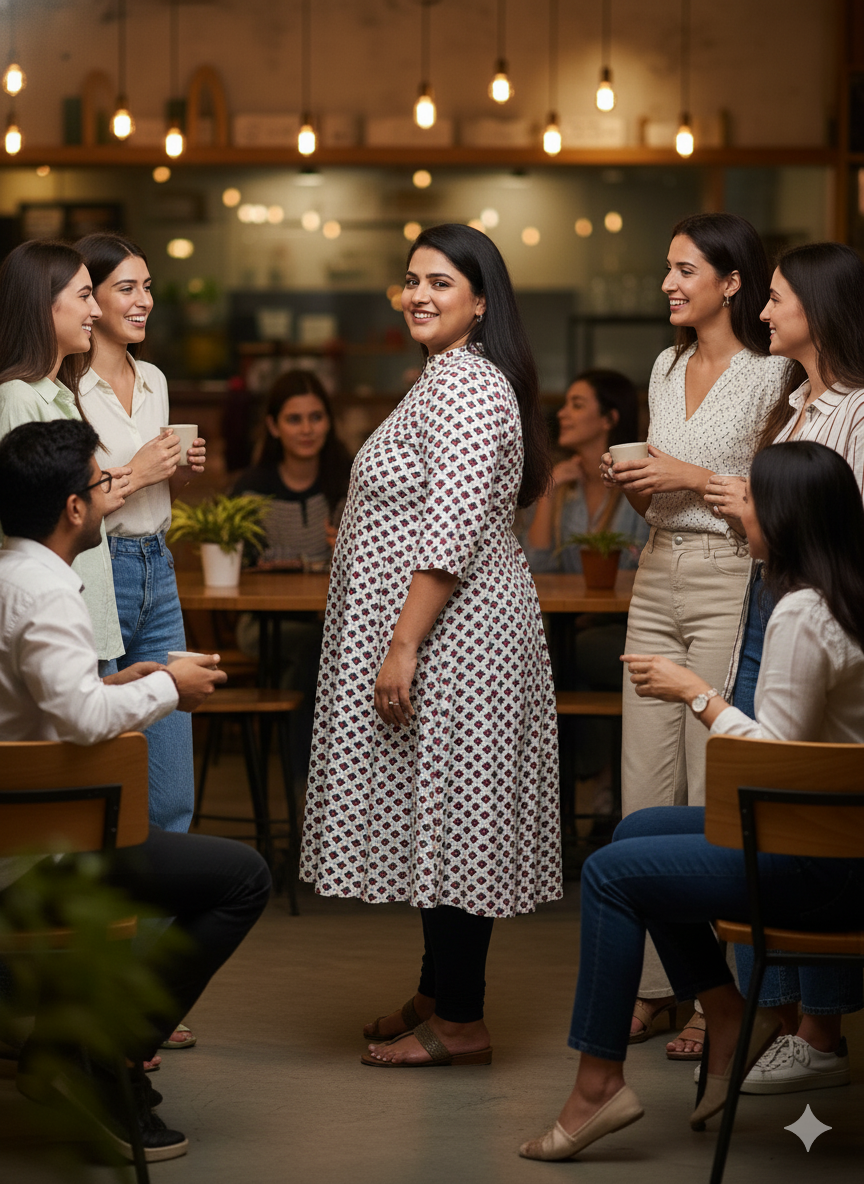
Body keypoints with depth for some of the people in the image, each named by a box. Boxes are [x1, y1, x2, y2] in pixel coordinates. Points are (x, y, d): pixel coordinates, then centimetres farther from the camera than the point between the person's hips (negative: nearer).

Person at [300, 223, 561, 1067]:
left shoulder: (469, 388, -17)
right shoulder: (445, 381, 17)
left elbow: (451, 535, -24)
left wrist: (402, 646, -24)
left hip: (452, 635, -11)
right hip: (438, 635, 11)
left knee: (448, 813, -6)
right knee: (434, 811, 15)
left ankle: (460, 1025, 0)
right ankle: (438, 993, 23)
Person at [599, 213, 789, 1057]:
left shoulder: (770, 375, -7)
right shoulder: (667, 369, 15)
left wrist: (697, 478, -15)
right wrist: (634, 484, 3)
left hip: (730, 583, -7)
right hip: (658, 582, 7)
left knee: (715, 792, -5)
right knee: (645, 788, 7)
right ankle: (652, 983, 14)